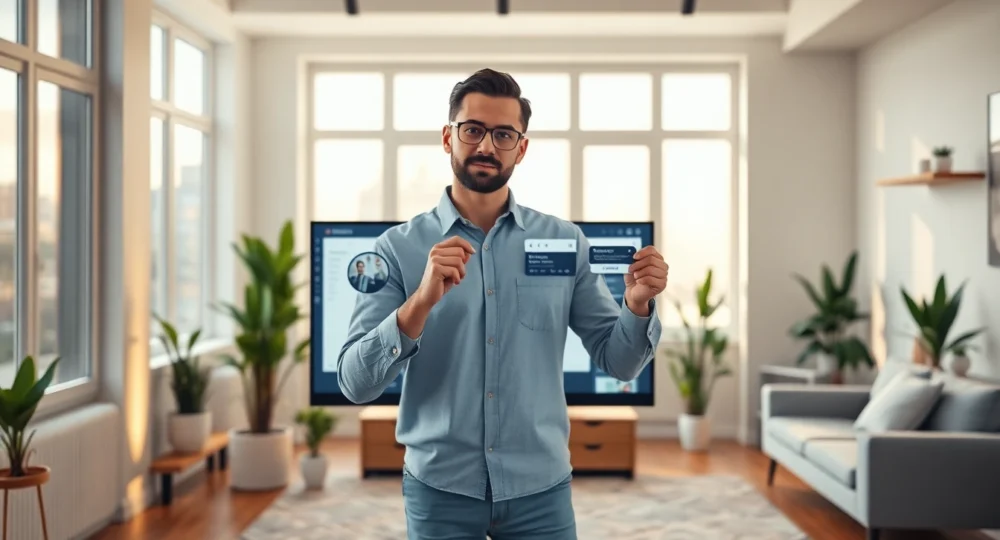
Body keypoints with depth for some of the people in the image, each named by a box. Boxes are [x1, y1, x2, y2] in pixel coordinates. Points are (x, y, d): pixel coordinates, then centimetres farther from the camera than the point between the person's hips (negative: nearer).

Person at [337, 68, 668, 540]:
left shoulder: (565, 241, 0)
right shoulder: (398, 247, -5)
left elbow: (618, 362, 3)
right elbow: (355, 383, -12)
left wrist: (637, 306, -17)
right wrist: (421, 302, -26)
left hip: (540, 486, 1)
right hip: (439, 487, -1)